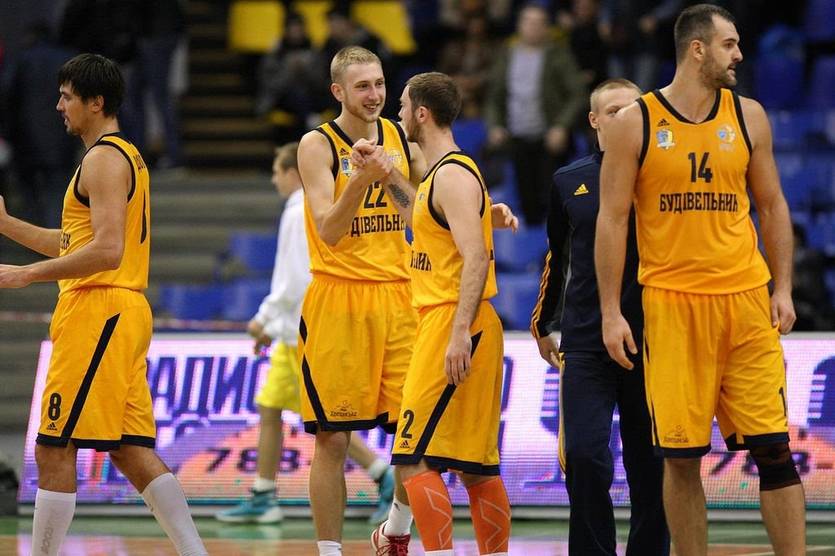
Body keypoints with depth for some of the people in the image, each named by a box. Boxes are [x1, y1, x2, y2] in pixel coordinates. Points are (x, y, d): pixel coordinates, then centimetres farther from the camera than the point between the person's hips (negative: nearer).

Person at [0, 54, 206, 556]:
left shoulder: (104, 159, -11)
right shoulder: (127, 156, 21)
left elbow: (106, 250, -22)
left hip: (99, 312, -10)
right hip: (123, 312, 10)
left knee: (54, 449, -6)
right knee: (132, 450, 8)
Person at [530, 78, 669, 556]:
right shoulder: (569, 182, 8)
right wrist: (543, 326, 24)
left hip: (649, 341, -1)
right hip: (585, 344, 1)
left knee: (649, 464, 4)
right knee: (584, 456, -10)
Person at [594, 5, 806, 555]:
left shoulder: (748, 117, 8)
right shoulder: (635, 123, 0)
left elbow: (773, 206, 14)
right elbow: (613, 220, 1)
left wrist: (783, 288, 4)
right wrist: (611, 312, -4)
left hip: (746, 300, 2)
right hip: (671, 302, -2)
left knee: (773, 447, -3)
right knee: (682, 455, 0)